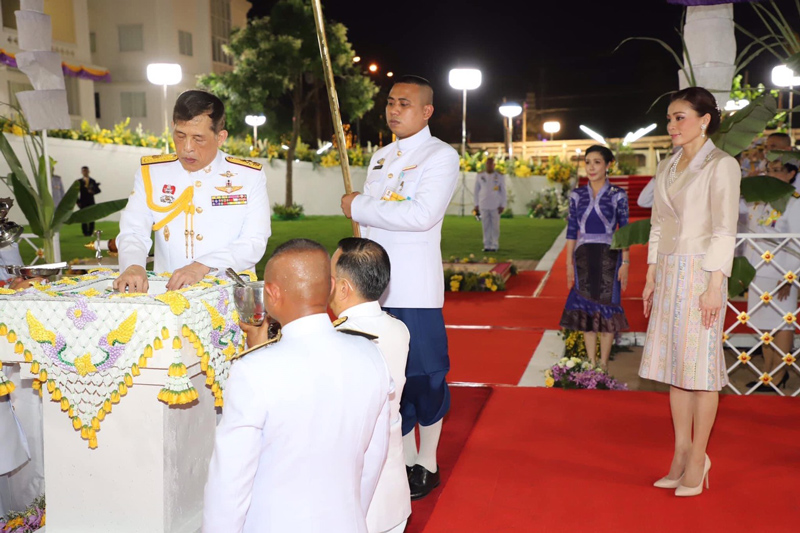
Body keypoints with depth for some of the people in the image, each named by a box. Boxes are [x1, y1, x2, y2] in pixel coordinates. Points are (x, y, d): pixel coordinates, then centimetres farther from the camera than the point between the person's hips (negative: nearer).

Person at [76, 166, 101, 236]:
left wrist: (93, 191, -14)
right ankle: (85, 233, 2)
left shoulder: (92, 181, 10)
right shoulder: (79, 181, 5)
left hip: (91, 202, 1)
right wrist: (78, 202, -5)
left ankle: (90, 232, 3)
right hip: (83, 202, -1)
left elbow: (98, 190, 8)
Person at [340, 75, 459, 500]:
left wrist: (360, 206, -12)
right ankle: (404, 458, 25)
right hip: (376, 288, 6)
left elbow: (422, 215, -21)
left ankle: (427, 465, 19)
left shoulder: (441, 156, -5)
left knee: (424, 377, 1)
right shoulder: (381, 157, 17)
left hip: (415, 292, -6)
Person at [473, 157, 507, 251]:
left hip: (495, 206, -2)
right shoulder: (480, 176, 7)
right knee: (486, 226, 3)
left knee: (495, 226, -1)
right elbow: (476, 191, 11)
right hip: (483, 205, 2)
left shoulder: (500, 176, 2)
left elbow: (503, 191, 4)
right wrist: (476, 205, 7)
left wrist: (502, 205, -1)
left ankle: (494, 245, 4)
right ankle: (487, 245, 9)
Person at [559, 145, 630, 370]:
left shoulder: (618, 195, -1)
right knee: (586, 308, 5)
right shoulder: (577, 195, 6)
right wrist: (569, 262, 4)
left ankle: (603, 363, 12)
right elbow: (572, 231, 7)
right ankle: (591, 362, 15)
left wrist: (625, 262, -6)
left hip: (608, 257, -2)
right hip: (584, 256, 2)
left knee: (607, 306, 2)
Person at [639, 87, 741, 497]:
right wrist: (650, 279, 13)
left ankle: (697, 458, 10)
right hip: (669, 272, 7)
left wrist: (714, 286, -16)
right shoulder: (667, 168, 14)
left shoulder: (721, 166, -7)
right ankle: (681, 455, 18)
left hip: (700, 272, -7)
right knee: (674, 364, 9)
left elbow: (724, 232, -12)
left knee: (699, 365, -1)